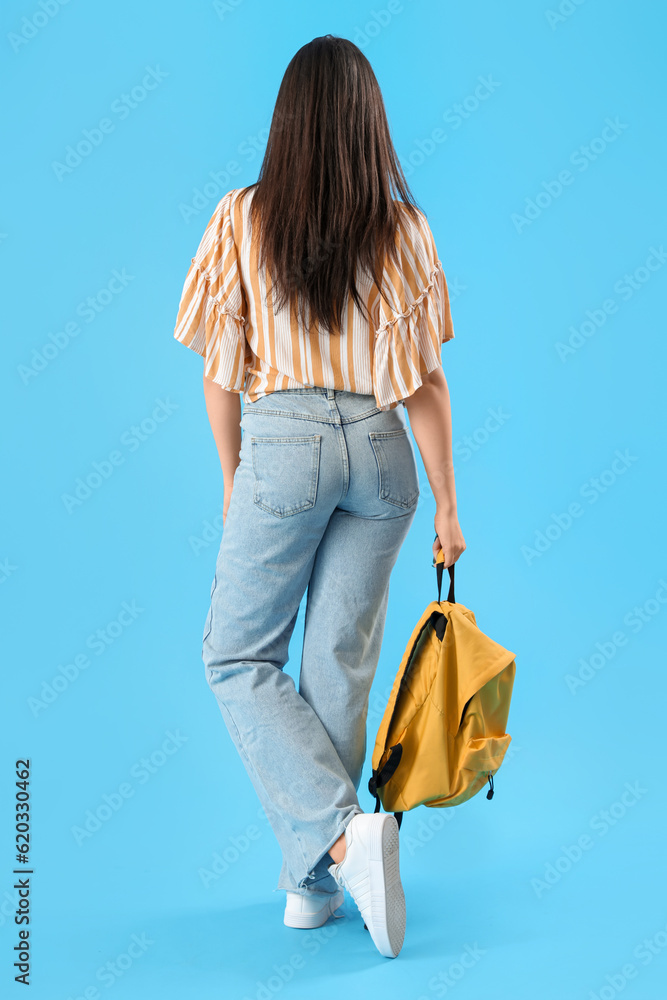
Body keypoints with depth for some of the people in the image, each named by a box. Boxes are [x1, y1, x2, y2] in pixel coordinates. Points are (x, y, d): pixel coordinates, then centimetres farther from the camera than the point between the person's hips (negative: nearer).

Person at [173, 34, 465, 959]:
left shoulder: (244, 219, -2)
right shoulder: (405, 229, 1)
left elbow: (220, 372, 0)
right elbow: (425, 382, -1)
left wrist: (233, 476, 14)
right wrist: (447, 504, 6)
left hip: (284, 442, -3)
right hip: (380, 450, 3)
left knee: (238, 654, 11)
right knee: (342, 664, 10)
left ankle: (341, 829, -7)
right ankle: (314, 881, 21)